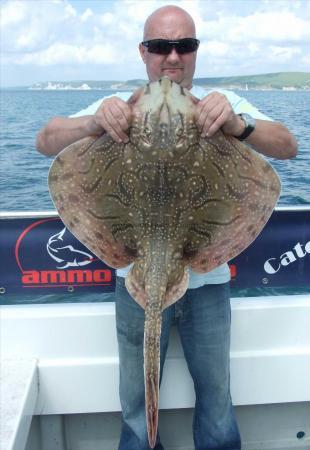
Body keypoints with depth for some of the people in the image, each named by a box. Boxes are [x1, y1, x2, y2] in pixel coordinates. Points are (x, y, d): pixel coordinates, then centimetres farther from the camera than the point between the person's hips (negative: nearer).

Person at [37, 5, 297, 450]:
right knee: (136, 408, 17)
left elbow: (288, 147, -12)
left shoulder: (223, 104, -1)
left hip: (207, 279, 1)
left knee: (216, 397, 18)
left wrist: (237, 123, -33)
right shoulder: (120, 107, -1)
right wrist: (96, 121, -32)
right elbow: (46, 141, -11)